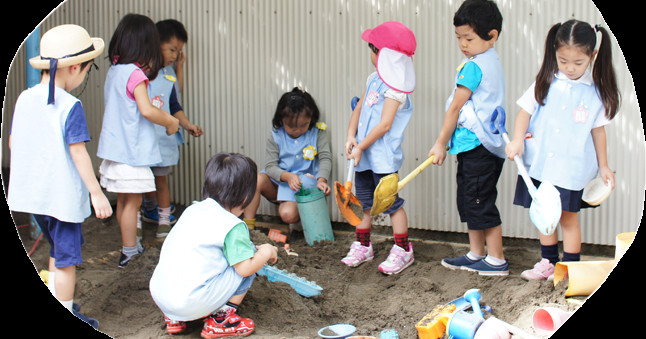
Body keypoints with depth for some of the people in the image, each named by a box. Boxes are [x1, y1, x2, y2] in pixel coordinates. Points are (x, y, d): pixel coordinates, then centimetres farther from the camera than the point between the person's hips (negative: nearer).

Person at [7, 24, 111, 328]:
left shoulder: (24, 98, 2)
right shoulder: (70, 106, -18)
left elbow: (12, 142, 11)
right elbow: (78, 153, -20)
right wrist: (96, 193, -15)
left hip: (31, 192, 7)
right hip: (62, 195, -7)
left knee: (58, 248, 24)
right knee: (66, 258, 5)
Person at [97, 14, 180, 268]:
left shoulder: (114, 71, 9)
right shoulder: (135, 74, -17)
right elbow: (147, 110, -26)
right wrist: (170, 121, -10)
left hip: (114, 149, 9)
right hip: (132, 151, -9)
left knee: (124, 201, 17)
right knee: (132, 202, 0)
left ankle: (131, 247, 28)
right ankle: (129, 252, 7)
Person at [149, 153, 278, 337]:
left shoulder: (192, 209, 13)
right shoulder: (233, 226, -10)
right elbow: (245, 268, -14)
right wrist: (266, 253, 9)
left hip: (158, 294, 8)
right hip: (190, 304, -8)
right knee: (246, 263, 3)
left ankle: (174, 318, 21)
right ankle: (220, 319, 5)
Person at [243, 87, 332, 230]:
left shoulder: (317, 133, -1)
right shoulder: (276, 137, -1)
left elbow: (325, 158, -6)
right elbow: (270, 166, -7)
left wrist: (321, 180, -26)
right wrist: (287, 176, -28)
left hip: (304, 183, -2)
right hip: (278, 181, 2)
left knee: (288, 214, -29)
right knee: (257, 180, -30)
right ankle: (248, 226, -19)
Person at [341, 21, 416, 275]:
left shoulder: (395, 88, -16)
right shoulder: (374, 80, 10)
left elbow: (385, 124, -20)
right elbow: (359, 109, 13)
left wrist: (360, 147, -16)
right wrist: (351, 137, -1)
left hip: (383, 156, -9)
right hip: (364, 154, 9)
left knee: (390, 202, -1)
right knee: (363, 200, 16)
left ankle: (403, 251, 11)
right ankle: (362, 246, 29)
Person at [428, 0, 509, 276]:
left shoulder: (474, 66, -15)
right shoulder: (493, 62, 14)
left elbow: (455, 108, -13)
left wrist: (440, 143, -5)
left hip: (476, 146, -10)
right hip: (487, 144, 10)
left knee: (480, 203, -3)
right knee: (468, 200, 16)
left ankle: (497, 260, 5)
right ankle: (476, 254, 24)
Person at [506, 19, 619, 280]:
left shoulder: (596, 92, -1)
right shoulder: (545, 84, -1)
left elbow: (598, 130, 6)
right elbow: (525, 112, 1)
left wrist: (603, 165, 10)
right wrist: (517, 140, -14)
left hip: (572, 168, -2)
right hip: (539, 164, 2)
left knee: (569, 217, 3)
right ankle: (548, 262, 27)